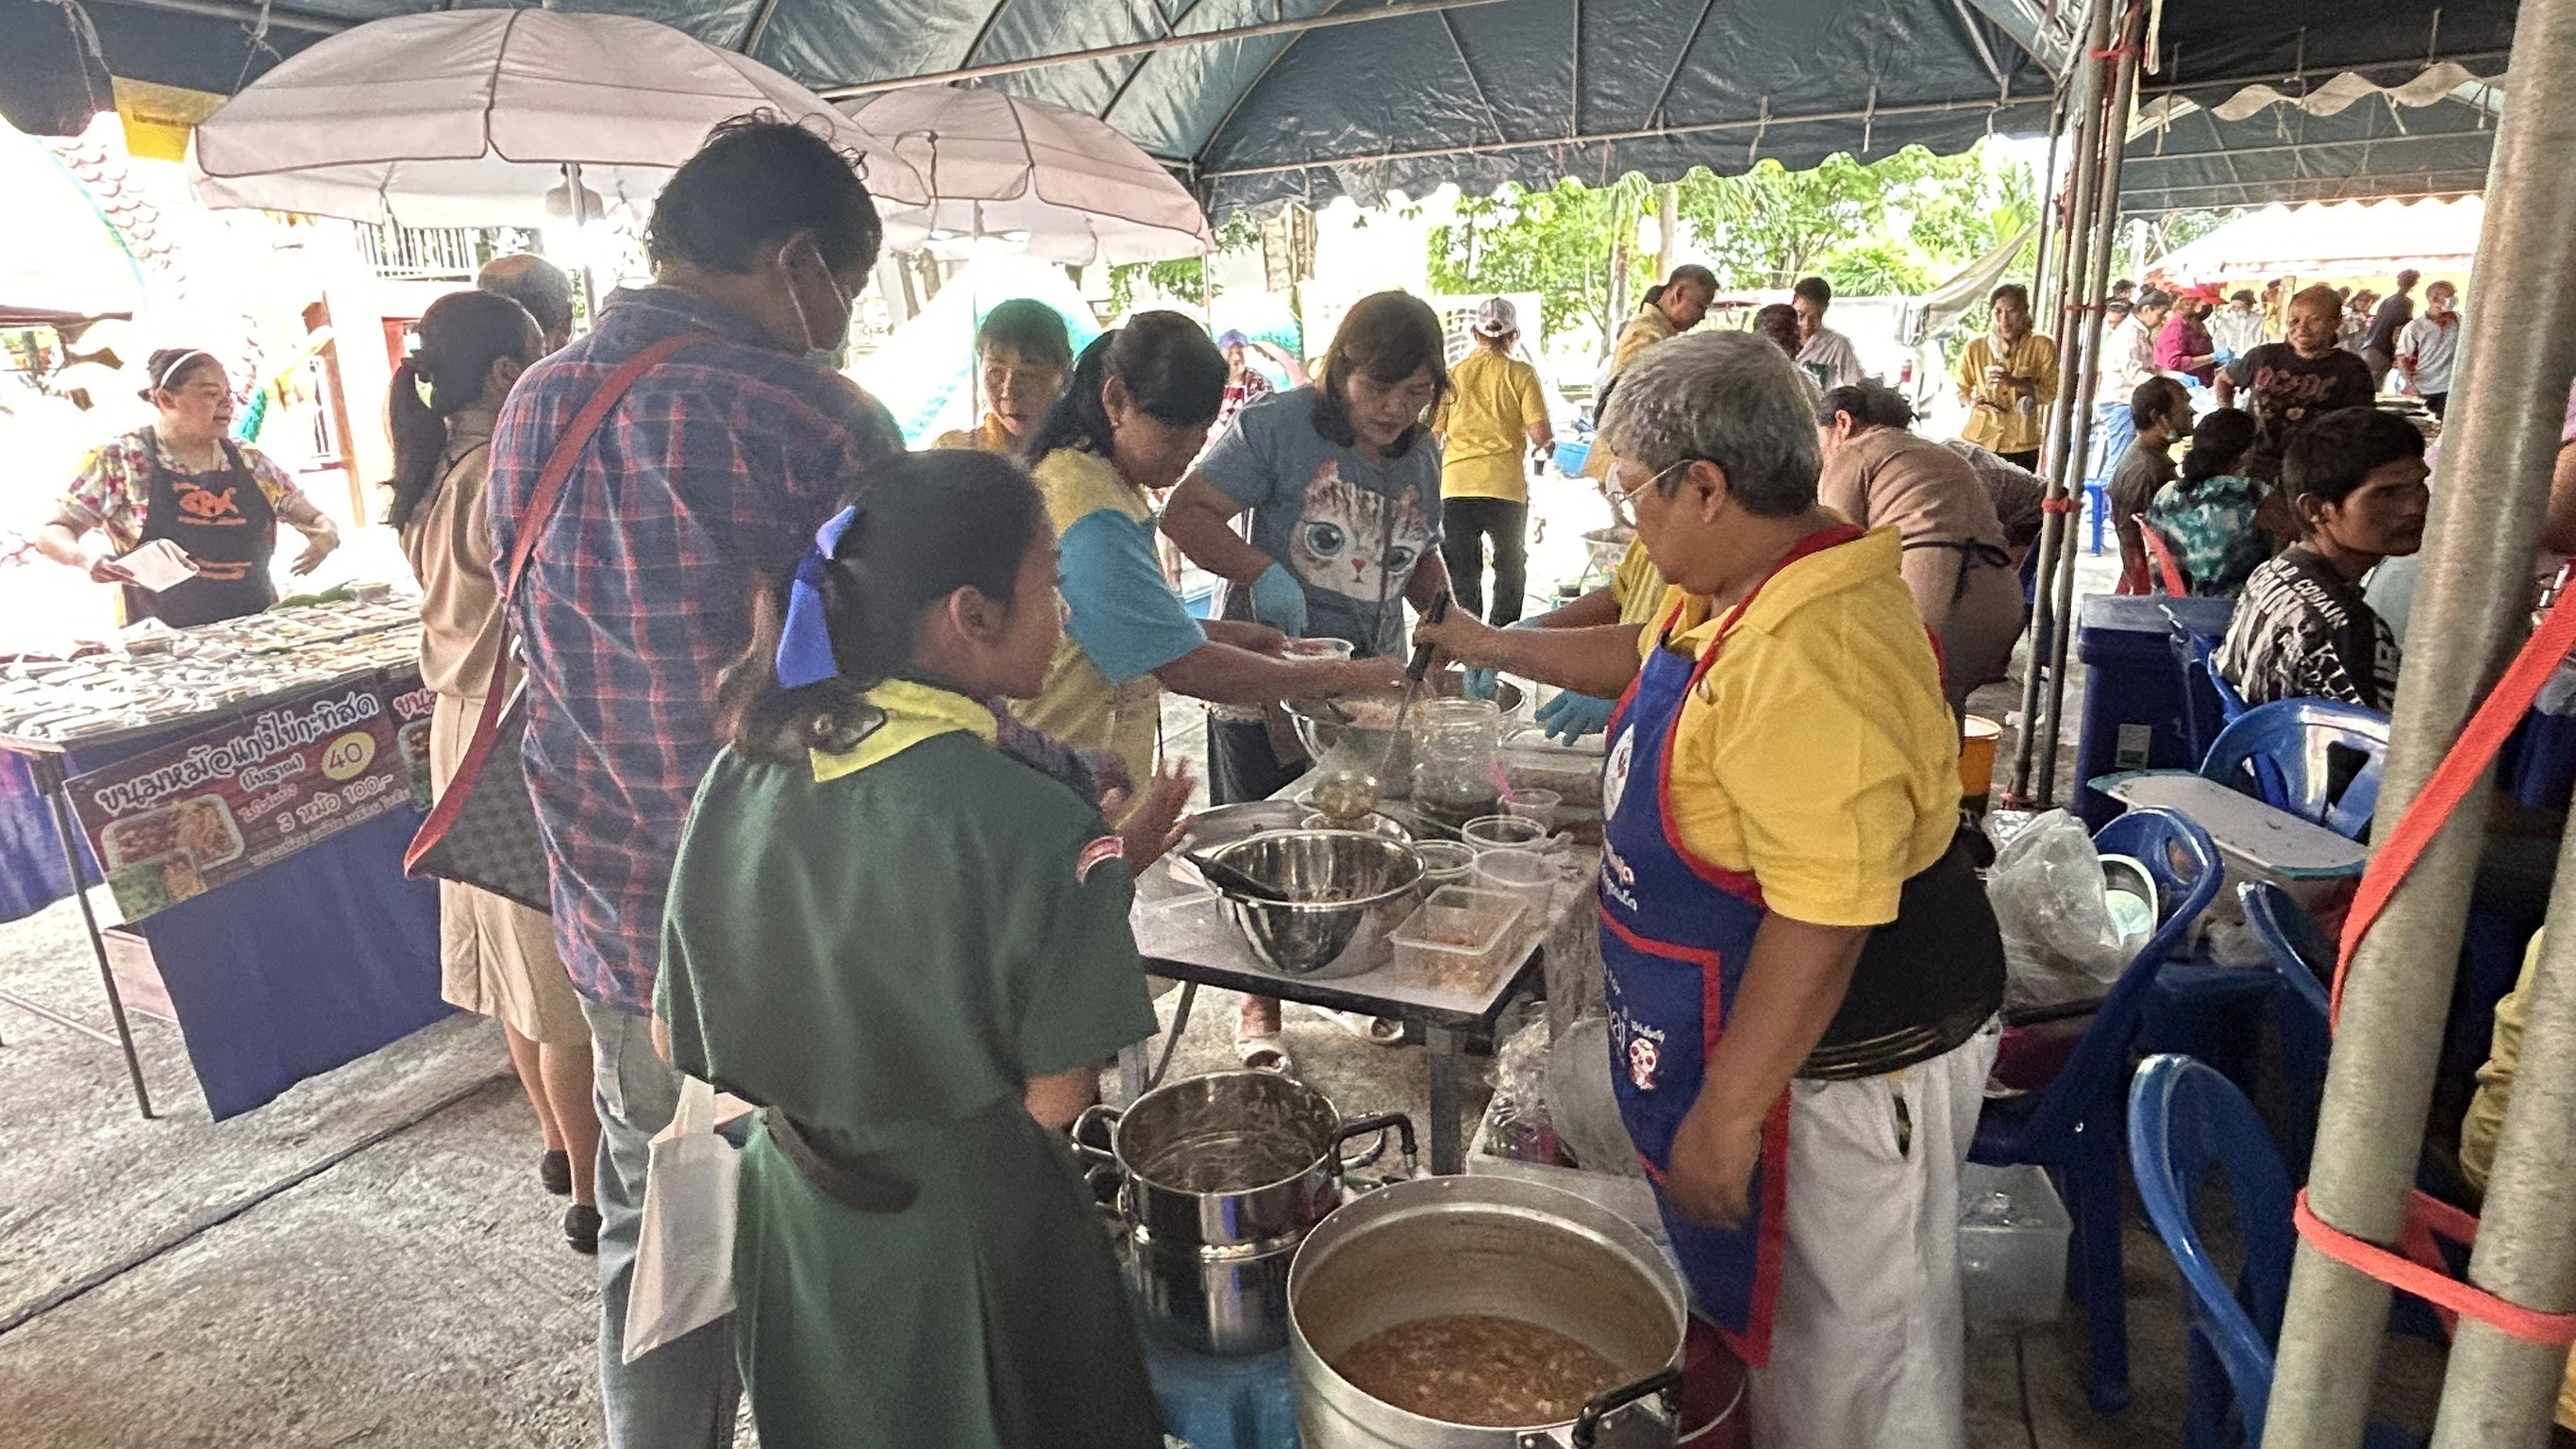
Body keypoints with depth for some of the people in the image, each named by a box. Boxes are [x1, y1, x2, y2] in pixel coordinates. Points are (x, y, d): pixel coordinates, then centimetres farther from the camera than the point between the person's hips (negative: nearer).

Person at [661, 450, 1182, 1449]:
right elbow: (1056, 1097, -19)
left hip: (795, 1213, 5)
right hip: (969, 1230, -5)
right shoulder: (1033, 824, -27)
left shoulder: (739, 775, -10)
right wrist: (1115, 874, -9)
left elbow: (682, 1040, -1)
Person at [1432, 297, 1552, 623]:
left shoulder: (1453, 375, 5)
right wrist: (1547, 443, 15)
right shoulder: (1521, 374, -1)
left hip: (1455, 486, 1)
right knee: (1511, 566, 19)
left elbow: (1431, 434, 4)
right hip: (1505, 486, -1)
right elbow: (1540, 434, -8)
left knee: (1462, 573, 10)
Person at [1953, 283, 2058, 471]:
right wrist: (1972, 402, -10)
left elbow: (2051, 392, -3)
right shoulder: (1975, 348, 2)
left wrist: (2014, 382, -18)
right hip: (1978, 441, 1)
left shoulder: (2041, 347, 0)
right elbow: (1961, 389, 13)